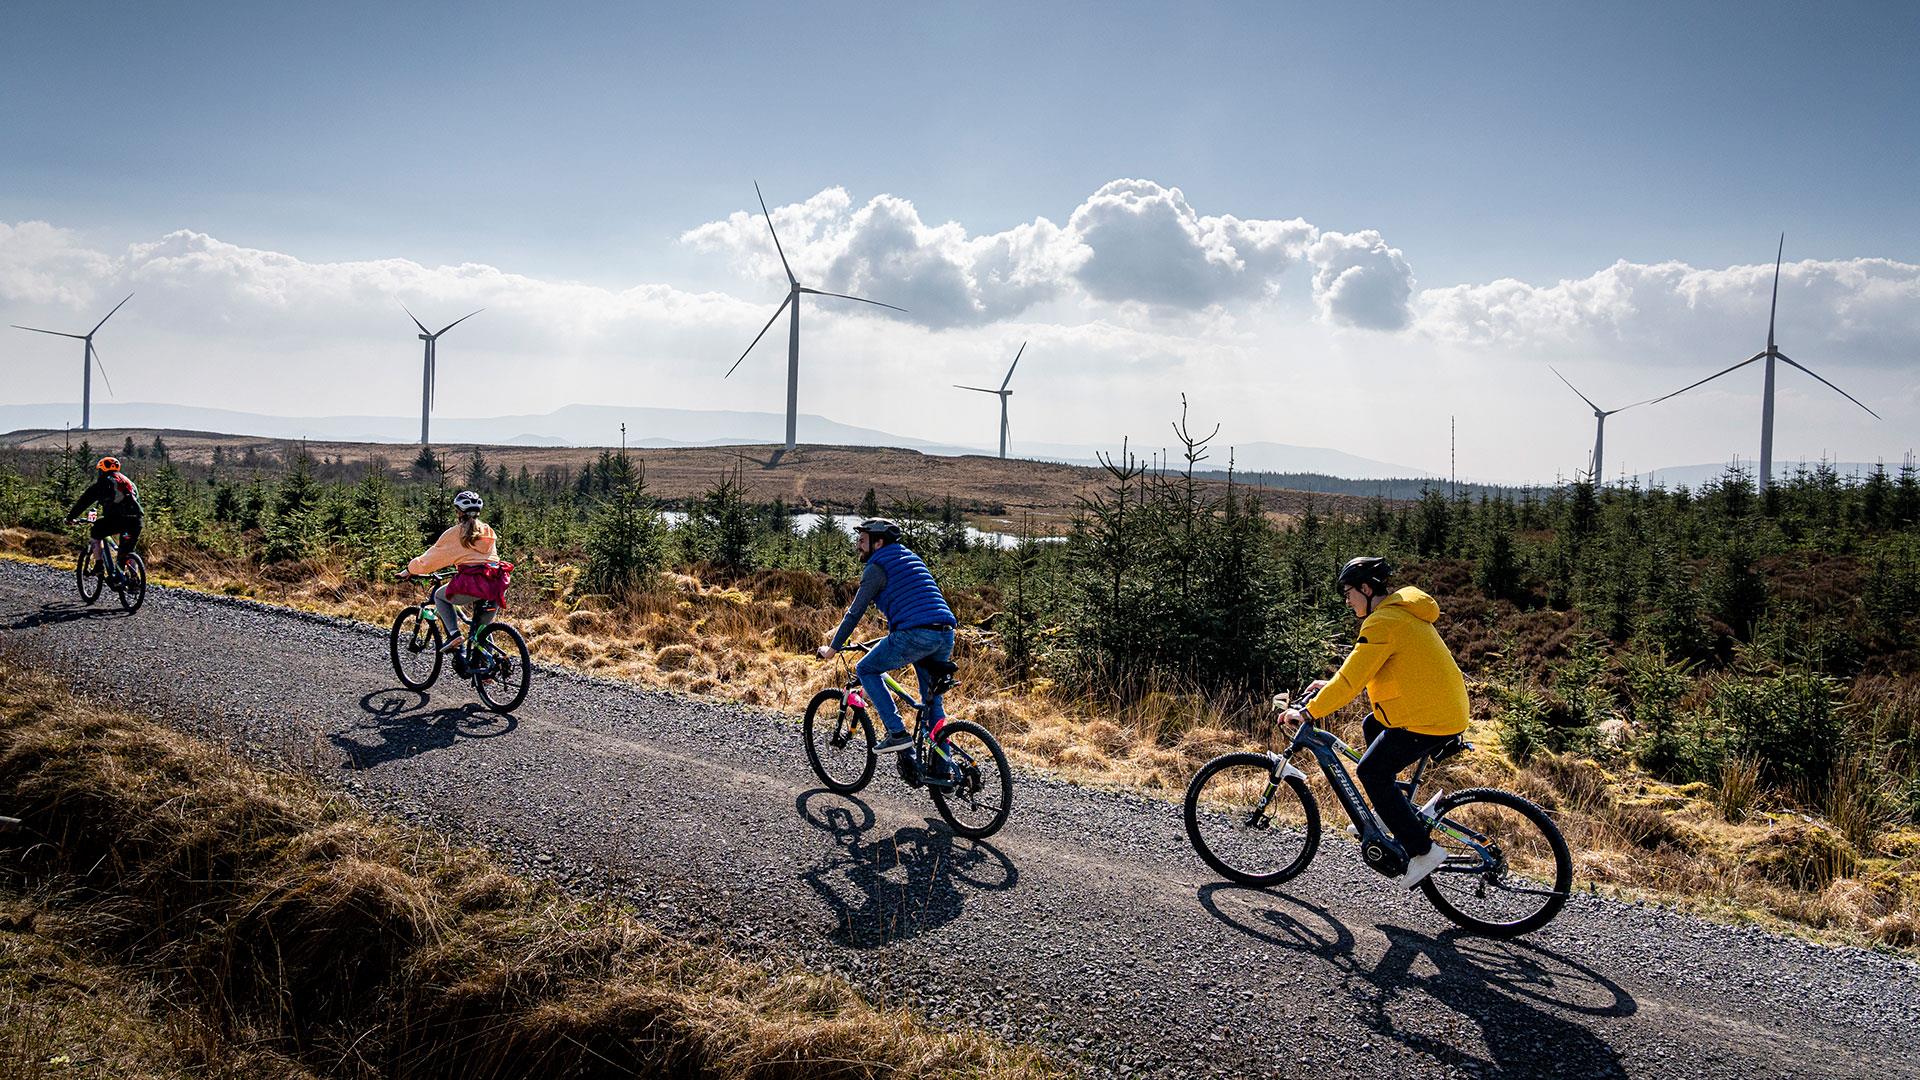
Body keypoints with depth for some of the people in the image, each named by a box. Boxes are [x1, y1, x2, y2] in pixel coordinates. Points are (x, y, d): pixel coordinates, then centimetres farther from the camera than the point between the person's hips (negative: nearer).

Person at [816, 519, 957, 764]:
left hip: (915, 634, -8)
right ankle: (941, 767, 17)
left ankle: (897, 733, 2)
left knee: (865, 670, 12)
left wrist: (832, 648, 11)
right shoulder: (912, 558, 28)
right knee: (932, 699, 19)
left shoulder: (877, 567, 4)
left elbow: (855, 612, 2)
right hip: (945, 635, 8)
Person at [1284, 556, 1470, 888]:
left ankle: (1422, 851, -1)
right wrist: (1331, 685, 20)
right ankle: (1389, 813, 29)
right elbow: (1365, 668, 24)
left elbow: (1352, 680, -20)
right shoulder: (1401, 611, 15)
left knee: (1371, 772, -3)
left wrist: (1310, 711, -13)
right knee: (1373, 724, 26)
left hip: (1429, 718, -11)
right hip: (1446, 706, 11)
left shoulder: (1384, 622, -18)